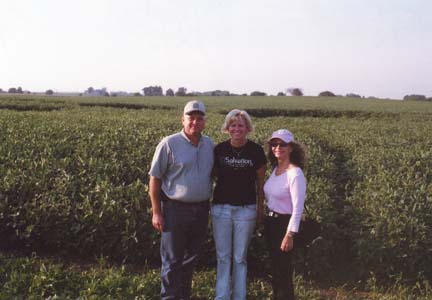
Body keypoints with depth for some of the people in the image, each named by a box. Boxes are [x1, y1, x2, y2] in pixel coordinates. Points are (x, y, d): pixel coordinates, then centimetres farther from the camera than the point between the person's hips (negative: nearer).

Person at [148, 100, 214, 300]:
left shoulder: (210, 145, 7)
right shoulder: (169, 144, -9)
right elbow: (154, 179, -7)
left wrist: (212, 206, 11)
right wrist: (156, 212, -10)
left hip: (201, 210, 5)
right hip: (175, 210, -5)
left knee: (190, 258, 17)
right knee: (172, 261, 3)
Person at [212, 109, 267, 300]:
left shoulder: (256, 151, -4)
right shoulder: (219, 150, -3)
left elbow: (260, 182, 5)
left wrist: (260, 207, 8)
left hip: (246, 210, -1)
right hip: (221, 208, 1)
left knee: (240, 258, 9)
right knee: (223, 256, 8)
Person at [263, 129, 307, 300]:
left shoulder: (295, 174, -18)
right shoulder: (276, 169, 5)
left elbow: (298, 208, -20)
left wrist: (289, 235, -21)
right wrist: (267, 220, 13)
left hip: (285, 224, -8)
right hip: (271, 222, 8)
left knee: (283, 269, 3)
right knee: (275, 267, 17)